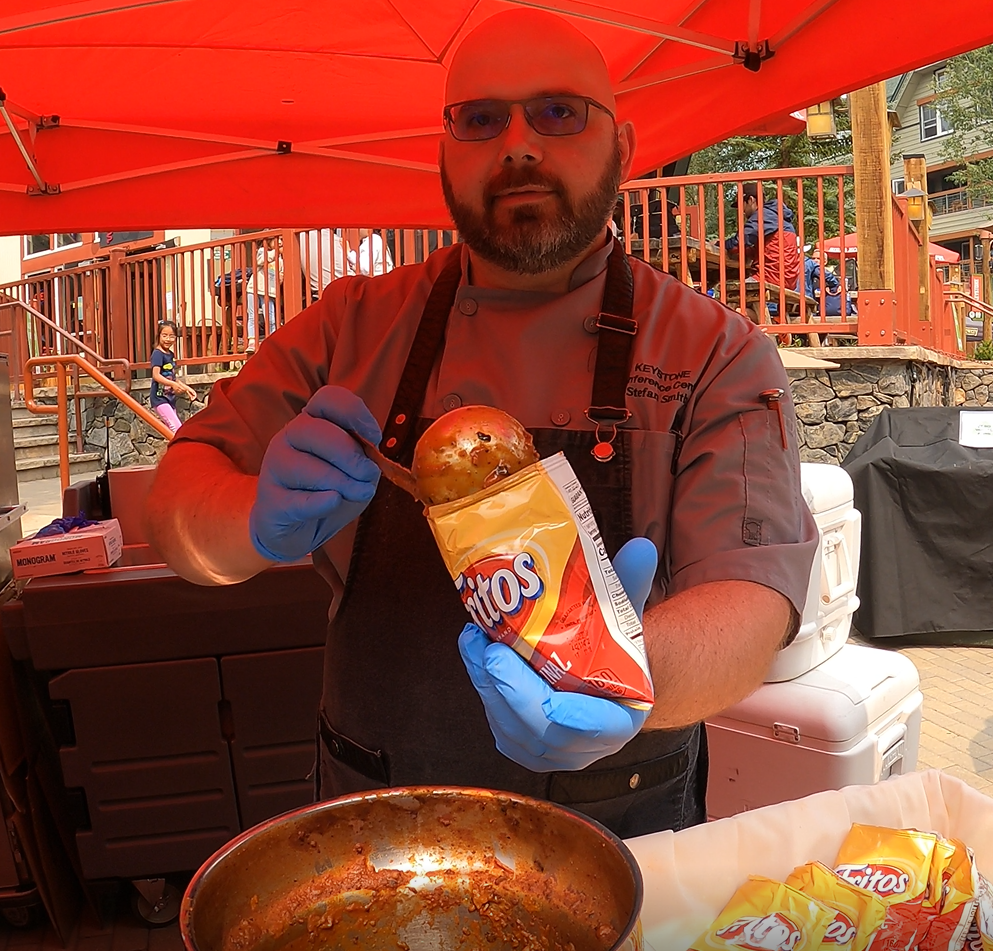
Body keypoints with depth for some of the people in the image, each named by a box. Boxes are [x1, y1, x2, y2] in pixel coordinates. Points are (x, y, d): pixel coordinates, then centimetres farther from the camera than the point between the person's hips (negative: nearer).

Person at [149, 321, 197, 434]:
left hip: (170, 398, 9)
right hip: (159, 398, -9)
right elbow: (156, 375, -24)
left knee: (173, 431, 11)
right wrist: (173, 384, -36)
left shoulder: (171, 355, 12)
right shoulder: (158, 354, -13)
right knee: (177, 429, -19)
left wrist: (186, 388, 16)